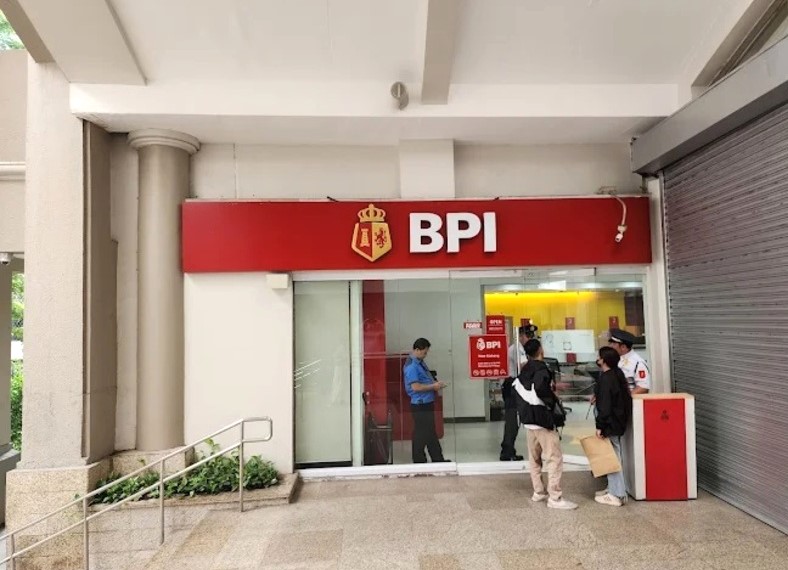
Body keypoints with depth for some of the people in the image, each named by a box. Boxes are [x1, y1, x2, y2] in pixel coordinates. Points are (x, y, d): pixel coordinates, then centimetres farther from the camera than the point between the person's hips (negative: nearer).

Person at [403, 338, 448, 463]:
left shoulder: (420, 363, 12)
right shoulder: (411, 366, -19)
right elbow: (415, 387, -25)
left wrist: (435, 384, 6)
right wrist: (433, 386, -16)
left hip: (427, 403, 10)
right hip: (420, 405, -10)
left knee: (431, 433, 18)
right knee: (421, 434, 1)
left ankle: (438, 459, 28)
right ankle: (419, 461, 12)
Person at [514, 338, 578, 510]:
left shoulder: (524, 371, 10)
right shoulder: (541, 369, -15)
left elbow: (518, 388, 11)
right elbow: (541, 389, -30)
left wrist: (523, 412, 13)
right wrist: (553, 399, -15)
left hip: (529, 419, 9)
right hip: (543, 419, -9)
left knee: (534, 458, 16)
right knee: (555, 458, -3)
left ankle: (538, 492, 24)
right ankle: (555, 498, -2)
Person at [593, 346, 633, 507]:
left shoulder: (606, 379, -21)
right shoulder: (617, 373, 8)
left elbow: (605, 406, -23)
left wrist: (600, 426, -18)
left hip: (610, 424, -10)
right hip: (617, 421, 10)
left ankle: (617, 495, 4)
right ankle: (614, 488, 28)